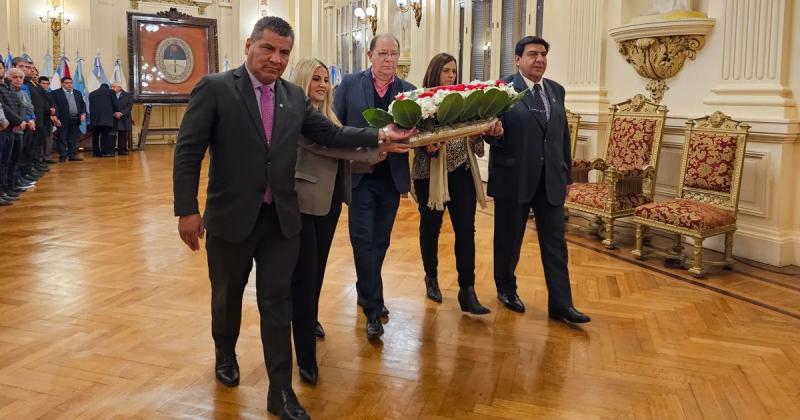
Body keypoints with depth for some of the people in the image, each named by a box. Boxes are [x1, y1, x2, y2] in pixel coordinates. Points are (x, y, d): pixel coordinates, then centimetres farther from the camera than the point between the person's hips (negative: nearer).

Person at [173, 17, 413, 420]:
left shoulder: (294, 97, 5)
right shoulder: (215, 88, -9)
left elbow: (331, 133, 4)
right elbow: (188, 151, -11)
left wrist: (380, 135, -8)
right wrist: (187, 210, -15)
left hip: (281, 219, 3)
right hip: (231, 217, -2)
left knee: (277, 302, 7)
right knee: (227, 295, 17)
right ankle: (225, 354, 46)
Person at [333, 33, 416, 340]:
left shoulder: (408, 91, 5)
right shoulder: (350, 84, -1)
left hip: (392, 176, 3)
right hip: (360, 174, -3)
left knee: (380, 240, 13)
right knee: (364, 239, -6)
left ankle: (366, 293, 33)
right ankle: (373, 308, 0)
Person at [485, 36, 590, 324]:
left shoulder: (556, 90, 12)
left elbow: (563, 135, 14)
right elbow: (492, 129, -10)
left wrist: (566, 175, 13)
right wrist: (494, 133, -33)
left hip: (550, 179, 4)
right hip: (514, 178, -4)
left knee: (555, 242, 3)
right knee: (509, 238, 10)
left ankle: (560, 303, 9)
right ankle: (506, 289, 30)